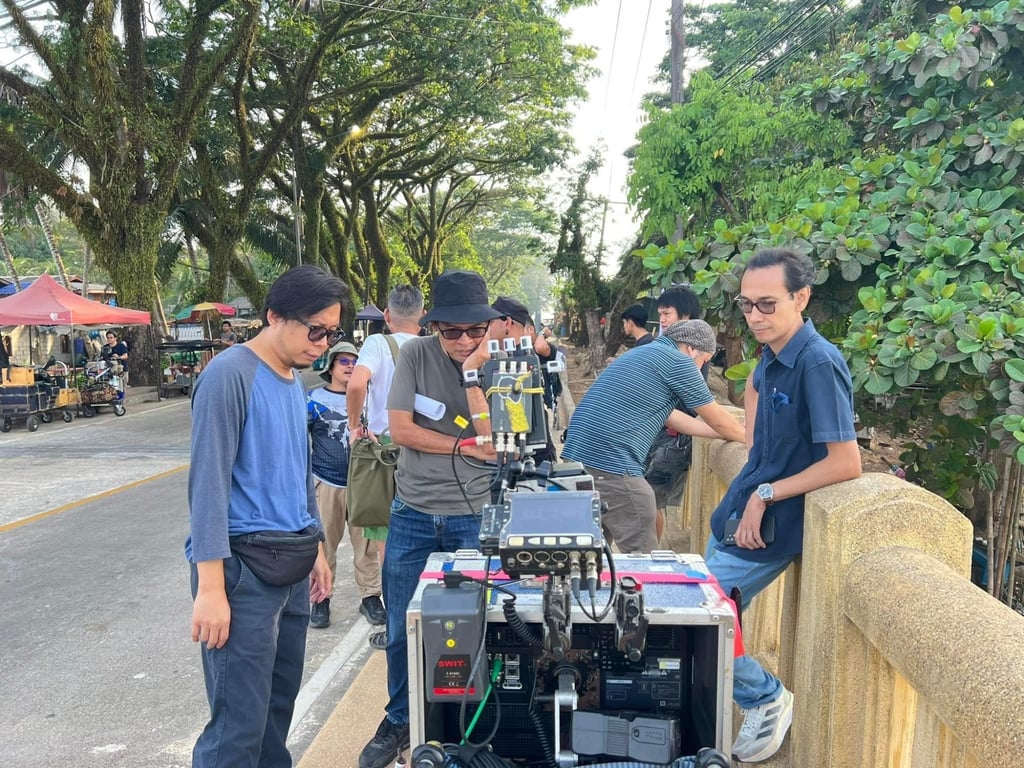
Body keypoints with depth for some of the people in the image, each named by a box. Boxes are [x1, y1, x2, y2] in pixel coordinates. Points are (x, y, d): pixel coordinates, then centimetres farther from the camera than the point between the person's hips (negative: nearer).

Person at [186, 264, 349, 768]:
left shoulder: (294, 380, 12)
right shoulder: (230, 375, -13)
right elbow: (208, 483, -17)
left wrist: (316, 548, 22)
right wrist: (210, 588, -19)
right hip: (243, 567, -8)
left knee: (280, 703, 16)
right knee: (240, 723, -4)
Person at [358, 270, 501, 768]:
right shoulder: (416, 354, -4)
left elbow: (494, 444, -16)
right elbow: (400, 429, -9)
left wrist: (474, 373, -20)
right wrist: (466, 447, -10)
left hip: (474, 516, -1)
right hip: (413, 514, 1)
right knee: (401, 632, 11)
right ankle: (399, 722, 33)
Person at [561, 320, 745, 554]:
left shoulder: (645, 353, 24)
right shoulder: (678, 361, -3)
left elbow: (670, 416, 31)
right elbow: (717, 418, 6)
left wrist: (722, 432, 36)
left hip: (578, 456, 10)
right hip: (610, 464, -10)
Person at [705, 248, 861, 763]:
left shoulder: (818, 364, -23)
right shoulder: (772, 353, 2)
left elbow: (846, 463, -26)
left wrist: (766, 494, -19)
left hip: (768, 527, -8)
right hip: (736, 514, 8)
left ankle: (766, 700, 16)